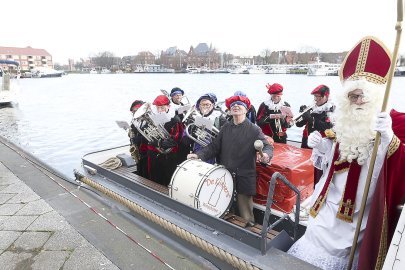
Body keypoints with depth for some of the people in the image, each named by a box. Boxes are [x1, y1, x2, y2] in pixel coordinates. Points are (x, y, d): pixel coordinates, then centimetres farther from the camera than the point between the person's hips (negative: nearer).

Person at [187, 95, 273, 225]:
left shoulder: (254, 130, -4)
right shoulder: (226, 128, 8)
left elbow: (267, 146, -7)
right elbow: (214, 146, 7)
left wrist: (266, 155, -30)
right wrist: (199, 155, -5)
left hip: (244, 178, -3)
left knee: (245, 217, 6)